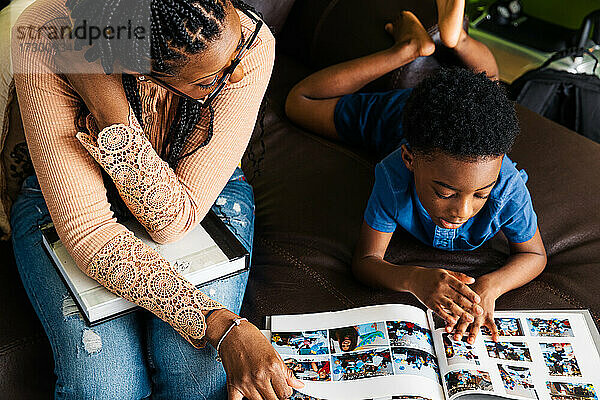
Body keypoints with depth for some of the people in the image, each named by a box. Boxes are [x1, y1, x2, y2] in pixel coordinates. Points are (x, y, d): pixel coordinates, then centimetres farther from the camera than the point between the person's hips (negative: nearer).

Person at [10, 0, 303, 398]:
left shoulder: (251, 42, -28)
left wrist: (109, 108, -40)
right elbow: (88, 231, -31)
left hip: (207, 199, 1)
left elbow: (173, 220, -27)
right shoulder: (45, 40, -31)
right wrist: (223, 328, -38)